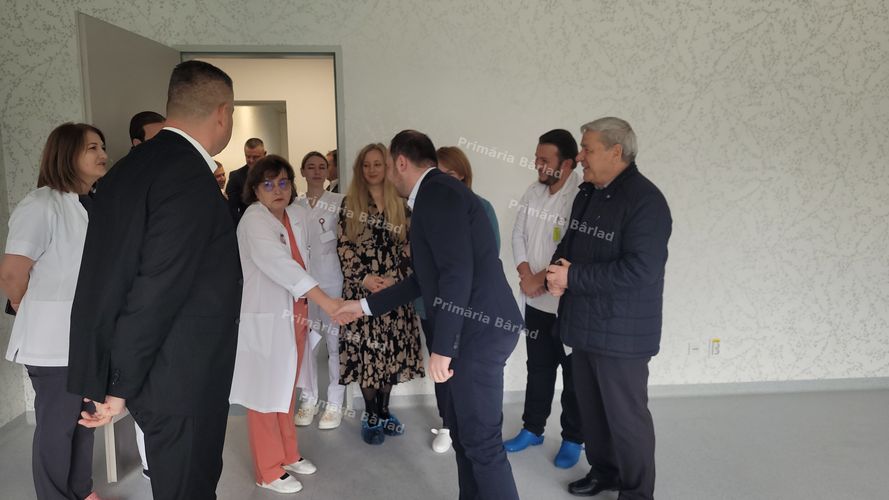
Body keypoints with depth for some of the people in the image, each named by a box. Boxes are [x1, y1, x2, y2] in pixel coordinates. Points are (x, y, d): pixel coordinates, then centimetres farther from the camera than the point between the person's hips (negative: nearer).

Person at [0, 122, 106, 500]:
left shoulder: (94, 204, 6)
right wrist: (33, 314, -3)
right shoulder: (41, 205, -18)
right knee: (56, 425, 10)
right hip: (53, 339, -7)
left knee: (85, 418, 20)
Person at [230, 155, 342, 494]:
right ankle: (269, 472, 20)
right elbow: (280, 265, -31)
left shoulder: (298, 214, 3)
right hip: (263, 318, -7)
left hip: (293, 315, 7)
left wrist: (303, 308, 3)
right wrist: (327, 302, -38)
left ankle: (287, 455, 36)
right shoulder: (253, 221, -19)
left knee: (286, 389, 20)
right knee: (266, 394, 4)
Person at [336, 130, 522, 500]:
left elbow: (458, 273, -22)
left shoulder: (438, 192, -12)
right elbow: (426, 278, 24)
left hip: (478, 330, -10)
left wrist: (442, 348, -19)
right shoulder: (436, 194, 19)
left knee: (481, 439, -2)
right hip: (473, 329, 10)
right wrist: (366, 305, 28)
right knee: (461, 427, 19)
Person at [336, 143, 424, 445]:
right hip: (360, 289, -1)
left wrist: (394, 278, -11)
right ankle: (370, 415, 16)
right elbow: (343, 247, -1)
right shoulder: (350, 203, 4)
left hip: (395, 289, 1)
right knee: (365, 350, 1)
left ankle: (384, 411, 23)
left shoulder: (401, 204, 6)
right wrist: (364, 277, -12)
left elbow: (409, 247, 2)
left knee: (393, 350, 6)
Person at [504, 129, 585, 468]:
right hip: (535, 300, 6)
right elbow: (518, 234, 6)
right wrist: (525, 274, -8)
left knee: (573, 373, 10)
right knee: (538, 368, 18)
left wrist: (541, 278, -14)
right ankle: (532, 428, 34)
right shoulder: (533, 191, 4)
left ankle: (573, 439, 26)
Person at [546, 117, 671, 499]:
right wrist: (556, 271, -5)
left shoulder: (644, 199, -17)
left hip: (621, 334, -8)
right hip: (585, 325, 8)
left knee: (626, 416, 5)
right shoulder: (587, 194, 11)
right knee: (591, 406, 20)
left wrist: (572, 277, -20)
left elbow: (638, 271, -26)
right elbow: (570, 244, 18)